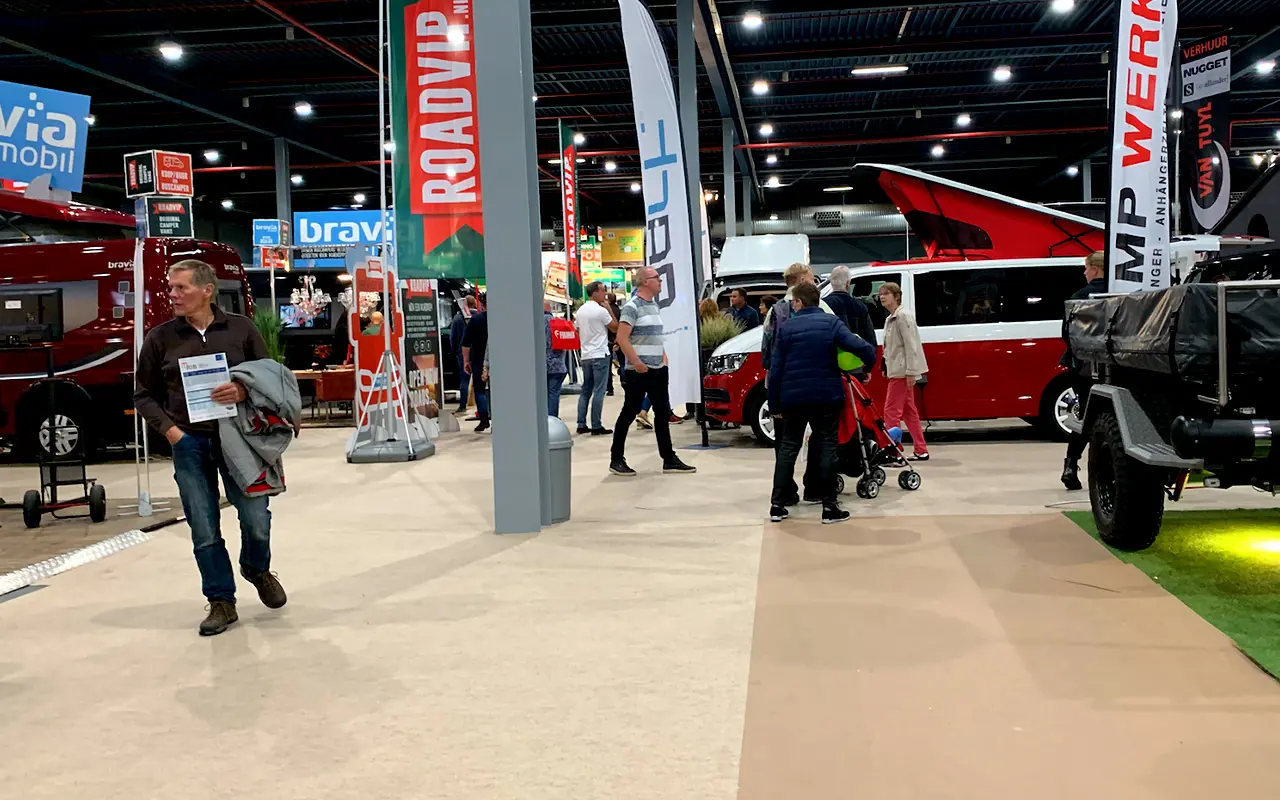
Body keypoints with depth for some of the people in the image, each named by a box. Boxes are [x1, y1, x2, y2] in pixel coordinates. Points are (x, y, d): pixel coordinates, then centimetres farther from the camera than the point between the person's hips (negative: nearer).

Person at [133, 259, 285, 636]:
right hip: (189, 442, 1)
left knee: (256, 518, -1)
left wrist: (244, 391, -14)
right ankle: (221, 603, 18)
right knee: (204, 531, 3)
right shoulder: (159, 338, 4)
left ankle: (257, 569, 31)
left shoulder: (241, 328, 2)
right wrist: (168, 428, -4)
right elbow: (144, 394, 10)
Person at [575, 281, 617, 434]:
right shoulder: (601, 311, -13)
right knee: (599, 392, -4)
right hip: (600, 355, -7)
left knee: (585, 390, 12)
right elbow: (615, 327, -4)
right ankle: (596, 426, -4)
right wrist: (609, 308, 0)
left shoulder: (580, 311, 10)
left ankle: (581, 425, 11)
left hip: (585, 356, 7)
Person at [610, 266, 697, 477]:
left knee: (663, 413, 9)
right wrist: (637, 363, -22)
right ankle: (616, 460, 6)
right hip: (638, 371, -8)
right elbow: (622, 338, -19)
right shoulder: (632, 306, -11)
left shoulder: (654, 305, 15)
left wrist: (663, 358, 13)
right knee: (629, 413, -2)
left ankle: (669, 459, 14)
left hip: (658, 370, 8)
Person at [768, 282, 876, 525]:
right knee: (826, 447, 5)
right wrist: (870, 364, 6)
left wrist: (775, 404, 7)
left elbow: (776, 369, 1)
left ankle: (777, 504, 9)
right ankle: (829, 506, 2)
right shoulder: (831, 322, 0)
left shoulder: (787, 328, 3)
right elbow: (860, 347, -15)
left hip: (794, 397, 1)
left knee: (788, 447, 11)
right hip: (827, 396, -1)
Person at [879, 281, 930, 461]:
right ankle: (920, 450, 18)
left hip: (902, 372, -10)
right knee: (909, 412, 13)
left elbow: (910, 345, -19)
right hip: (897, 371, 10)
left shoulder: (902, 316, -13)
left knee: (891, 411, -9)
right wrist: (886, 367, 11)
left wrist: (910, 372, -23)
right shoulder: (890, 318, 15)